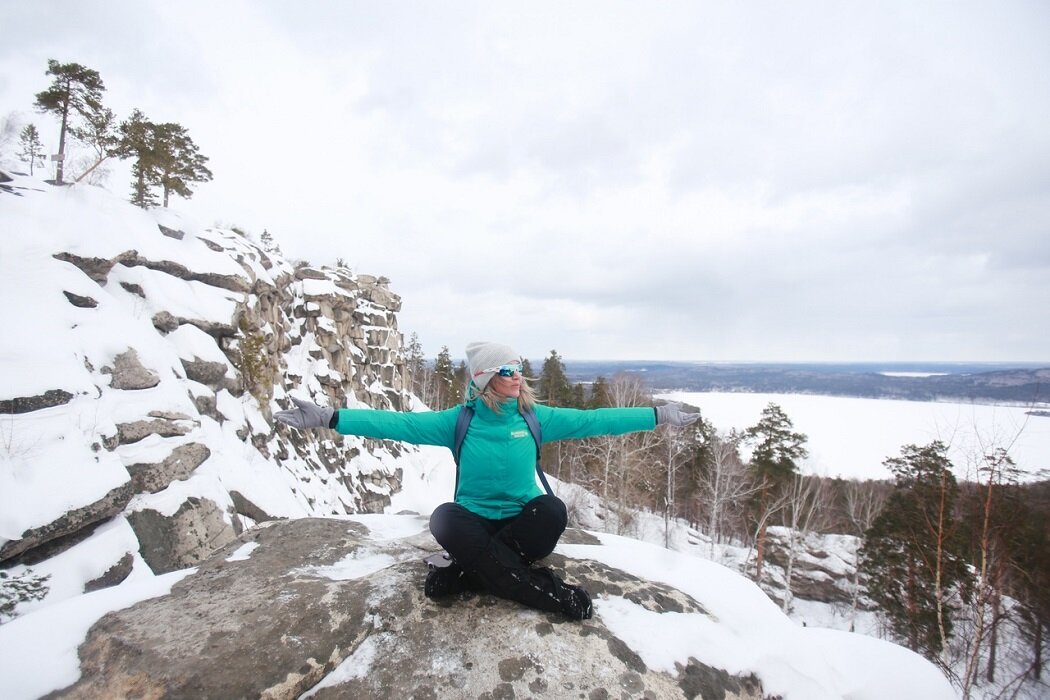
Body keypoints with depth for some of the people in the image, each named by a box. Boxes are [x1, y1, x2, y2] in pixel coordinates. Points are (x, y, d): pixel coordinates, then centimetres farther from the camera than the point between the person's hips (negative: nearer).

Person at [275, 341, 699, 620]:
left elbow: (593, 420, -1)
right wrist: (329, 418, -17)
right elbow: (397, 424, -10)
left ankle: (467, 573, -21)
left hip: (523, 521, 1)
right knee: (445, 519, -34)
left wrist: (658, 415, -2)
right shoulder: (459, 421, -6)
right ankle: (553, 594, -29)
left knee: (553, 510, -31)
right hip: (474, 520, 0)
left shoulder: (536, 417, -2)